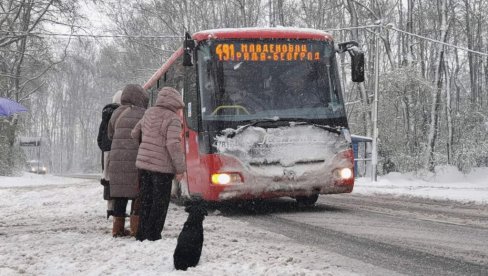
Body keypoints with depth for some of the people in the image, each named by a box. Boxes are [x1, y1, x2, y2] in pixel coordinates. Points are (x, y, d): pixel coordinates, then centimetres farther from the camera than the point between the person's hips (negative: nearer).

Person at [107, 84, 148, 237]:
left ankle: (118, 228, 10)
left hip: (117, 160, 4)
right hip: (137, 161, -4)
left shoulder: (117, 114, 9)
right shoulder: (144, 116, -4)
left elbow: (110, 135, 16)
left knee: (120, 193, 9)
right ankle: (136, 227, 1)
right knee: (138, 195, 3)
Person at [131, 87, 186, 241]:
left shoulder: (149, 114, 8)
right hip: (162, 166, -6)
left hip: (144, 164, 6)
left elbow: (135, 134, 17)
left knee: (146, 201, 14)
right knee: (160, 203, 3)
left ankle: (142, 234, 17)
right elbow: (173, 145, -21)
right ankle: (153, 236, 3)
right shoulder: (173, 120, -13)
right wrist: (180, 169, -14)